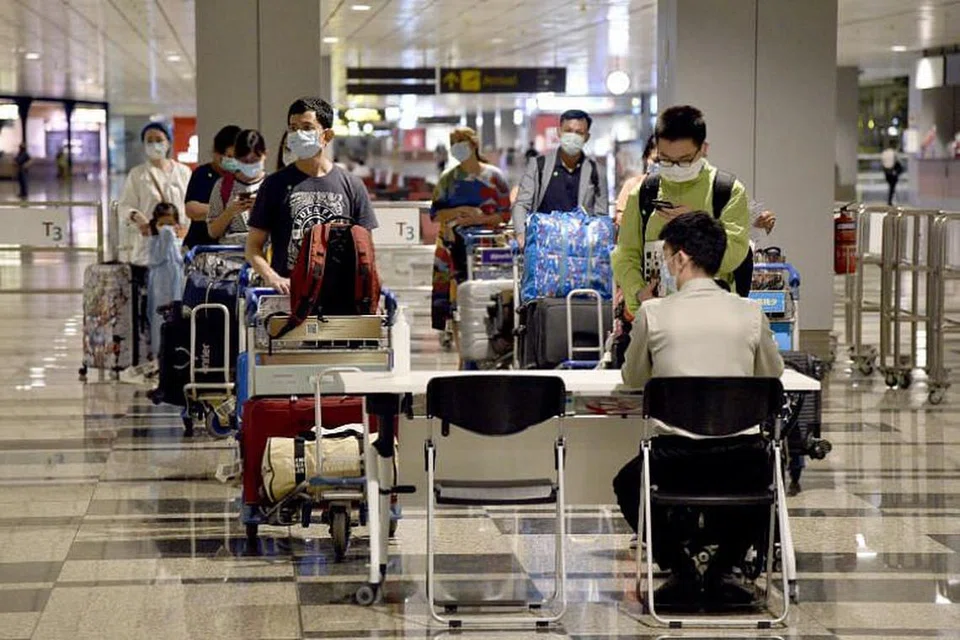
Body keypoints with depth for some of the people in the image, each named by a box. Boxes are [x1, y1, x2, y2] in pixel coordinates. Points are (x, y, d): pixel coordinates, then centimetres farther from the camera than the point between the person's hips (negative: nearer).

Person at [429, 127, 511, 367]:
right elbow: (435, 213, 6)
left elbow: (506, 213, 2)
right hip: (455, 247, 2)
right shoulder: (448, 180, 12)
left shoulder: (494, 177, 4)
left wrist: (481, 219, -14)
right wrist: (461, 211, -10)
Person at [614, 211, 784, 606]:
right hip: (742, 459, 2)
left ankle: (679, 566, 16)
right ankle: (723, 566, 21)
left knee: (627, 484, 31)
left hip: (676, 456, -1)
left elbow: (632, 380, 13)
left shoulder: (653, 313, -3)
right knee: (765, 474, 37)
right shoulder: (750, 313, 1)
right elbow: (772, 374, 18)